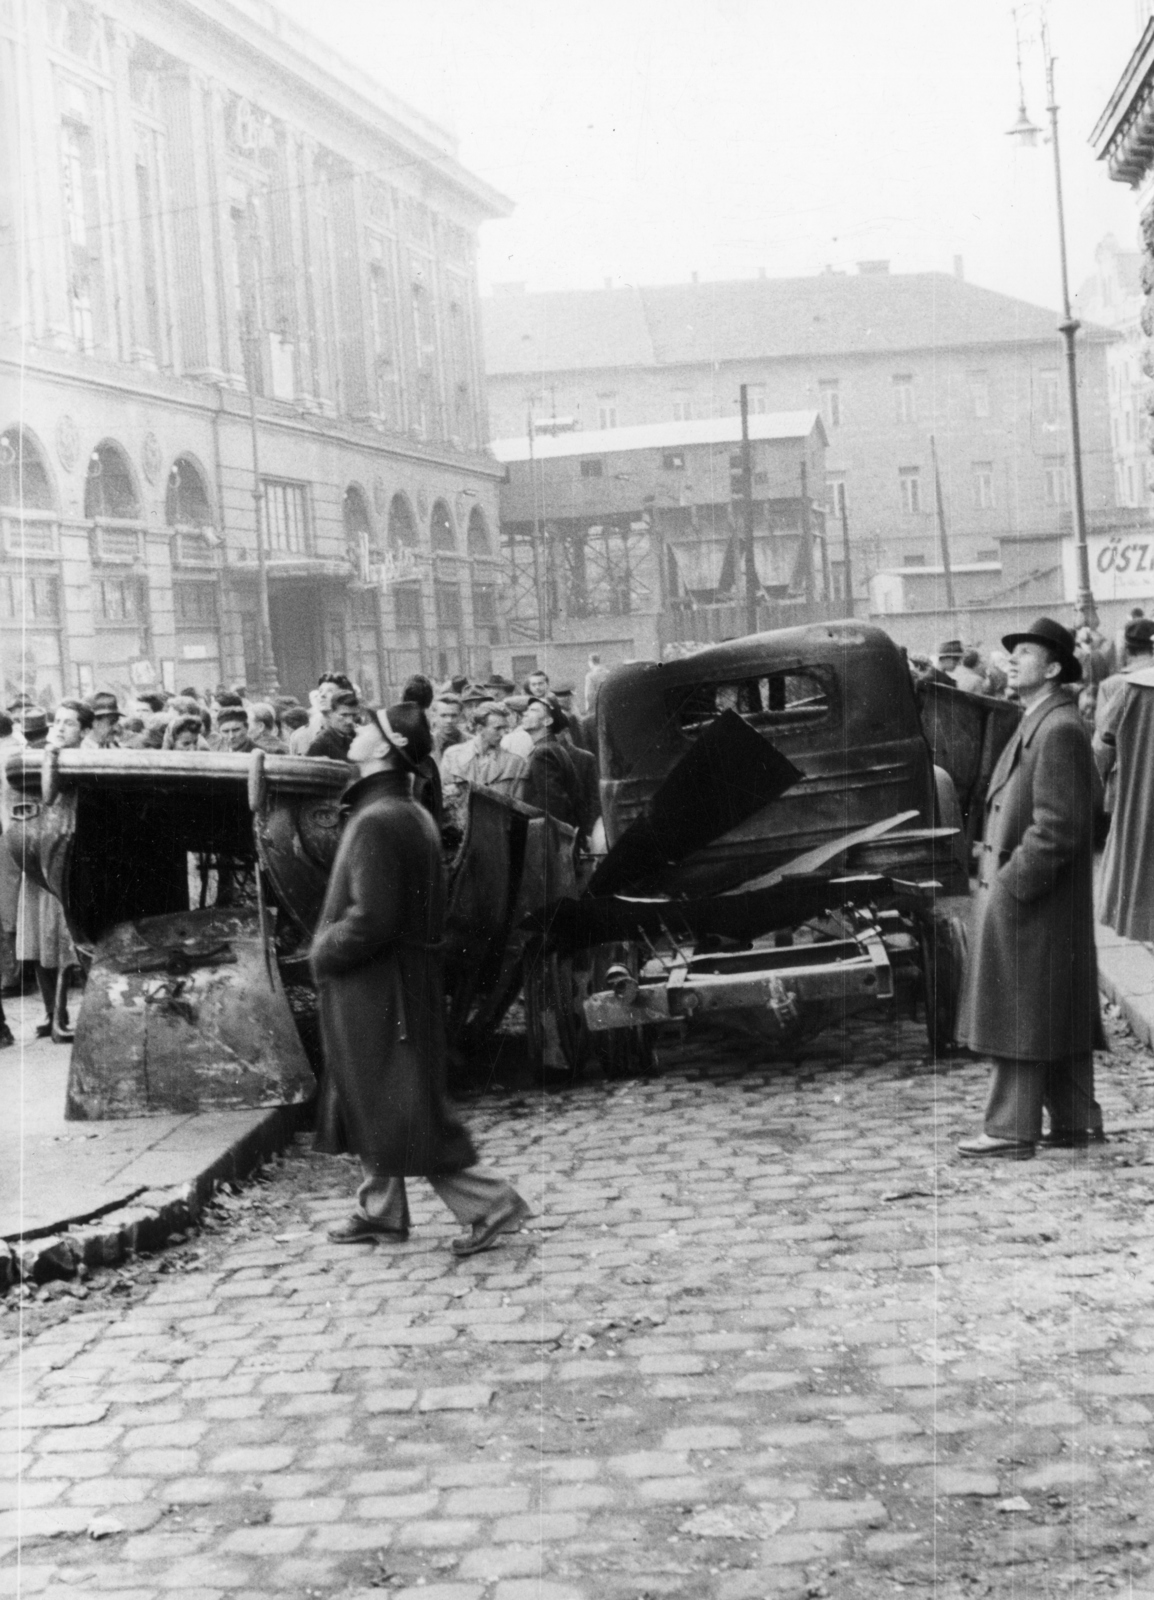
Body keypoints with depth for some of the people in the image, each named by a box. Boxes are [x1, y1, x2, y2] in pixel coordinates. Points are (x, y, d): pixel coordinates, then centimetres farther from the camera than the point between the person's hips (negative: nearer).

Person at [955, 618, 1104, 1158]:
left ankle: (1011, 1130, 2)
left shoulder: (1059, 731, -17)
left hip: (1032, 902, -10)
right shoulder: (1036, 725, 15)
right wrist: (999, 875, 15)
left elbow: (1058, 825, -22)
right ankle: (1076, 1120, 21)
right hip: (1019, 893, 10)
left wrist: (1012, 883, -20)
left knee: (1017, 1014, -4)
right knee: (1061, 1013, 14)